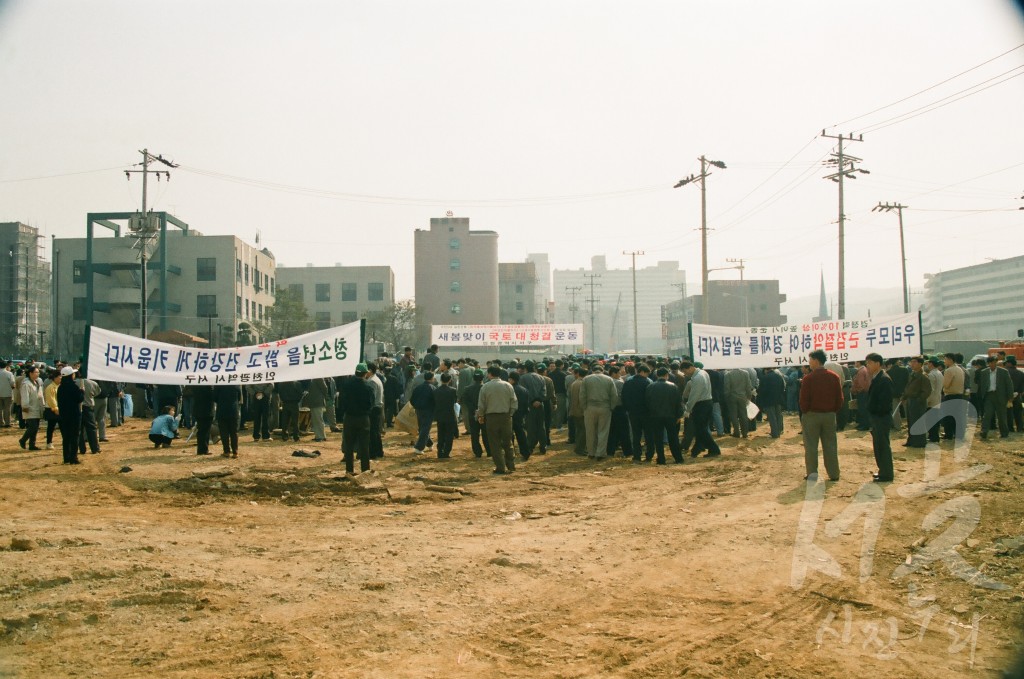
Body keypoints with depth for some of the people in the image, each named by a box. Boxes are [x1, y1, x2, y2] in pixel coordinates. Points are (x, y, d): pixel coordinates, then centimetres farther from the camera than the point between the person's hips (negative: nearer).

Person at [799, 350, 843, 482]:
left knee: (811, 445, 4)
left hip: (812, 415, -4)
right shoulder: (834, 377, 2)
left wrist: (804, 412, 3)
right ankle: (833, 474, 10)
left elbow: (804, 399, -12)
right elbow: (839, 398, 3)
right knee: (830, 445, 9)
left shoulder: (808, 378, -13)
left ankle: (812, 473, 3)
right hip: (829, 415, 4)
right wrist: (835, 411, 12)